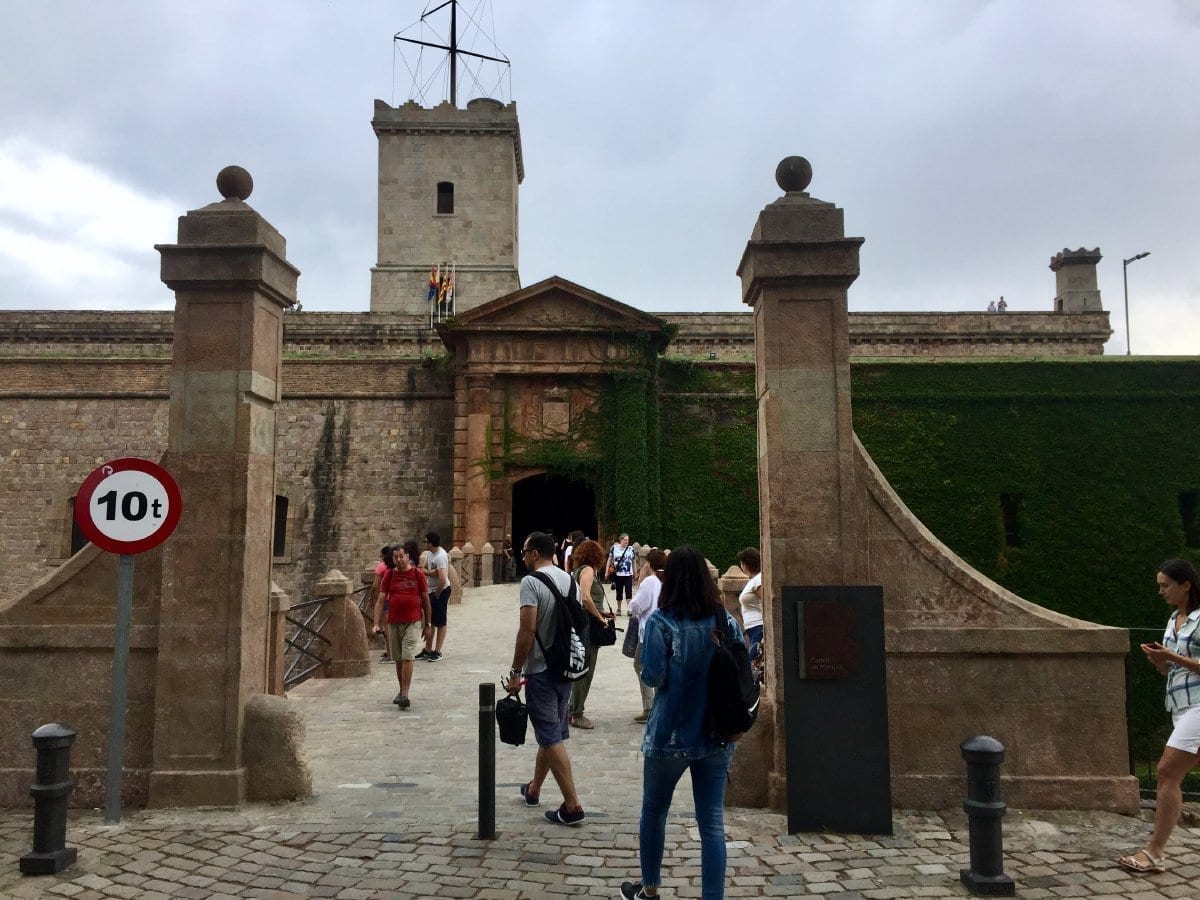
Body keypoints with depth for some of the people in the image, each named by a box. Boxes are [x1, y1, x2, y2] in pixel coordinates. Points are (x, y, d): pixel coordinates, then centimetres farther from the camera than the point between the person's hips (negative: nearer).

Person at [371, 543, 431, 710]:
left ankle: (405, 695, -12)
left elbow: (426, 600, 5)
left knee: (407, 658, -12)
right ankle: (402, 691, 28)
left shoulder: (418, 574, -1)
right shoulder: (389, 575, 4)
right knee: (398, 659, 12)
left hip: (413, 622, -3)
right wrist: (377, 624, -10)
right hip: (394, 623, 3)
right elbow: (380, 601, 1)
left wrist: (427, 624, 5)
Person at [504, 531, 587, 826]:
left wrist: (515, 672, -15)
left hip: (541, 670, -8)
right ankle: (533, 789, 35)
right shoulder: (568, 579, 8)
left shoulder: (531, 582, -15)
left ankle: (572, 806, -3)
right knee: (551, 732, 18)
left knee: (551, 737, -3)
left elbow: (528, 630, -21)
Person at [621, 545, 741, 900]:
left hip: (670, 735, -3)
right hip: (717, 736, 3)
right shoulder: (727, 621, -2)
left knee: (654, 813, 19)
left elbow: (652, 676, -14)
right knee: (712, 823, 8)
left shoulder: (661, 622, -15)